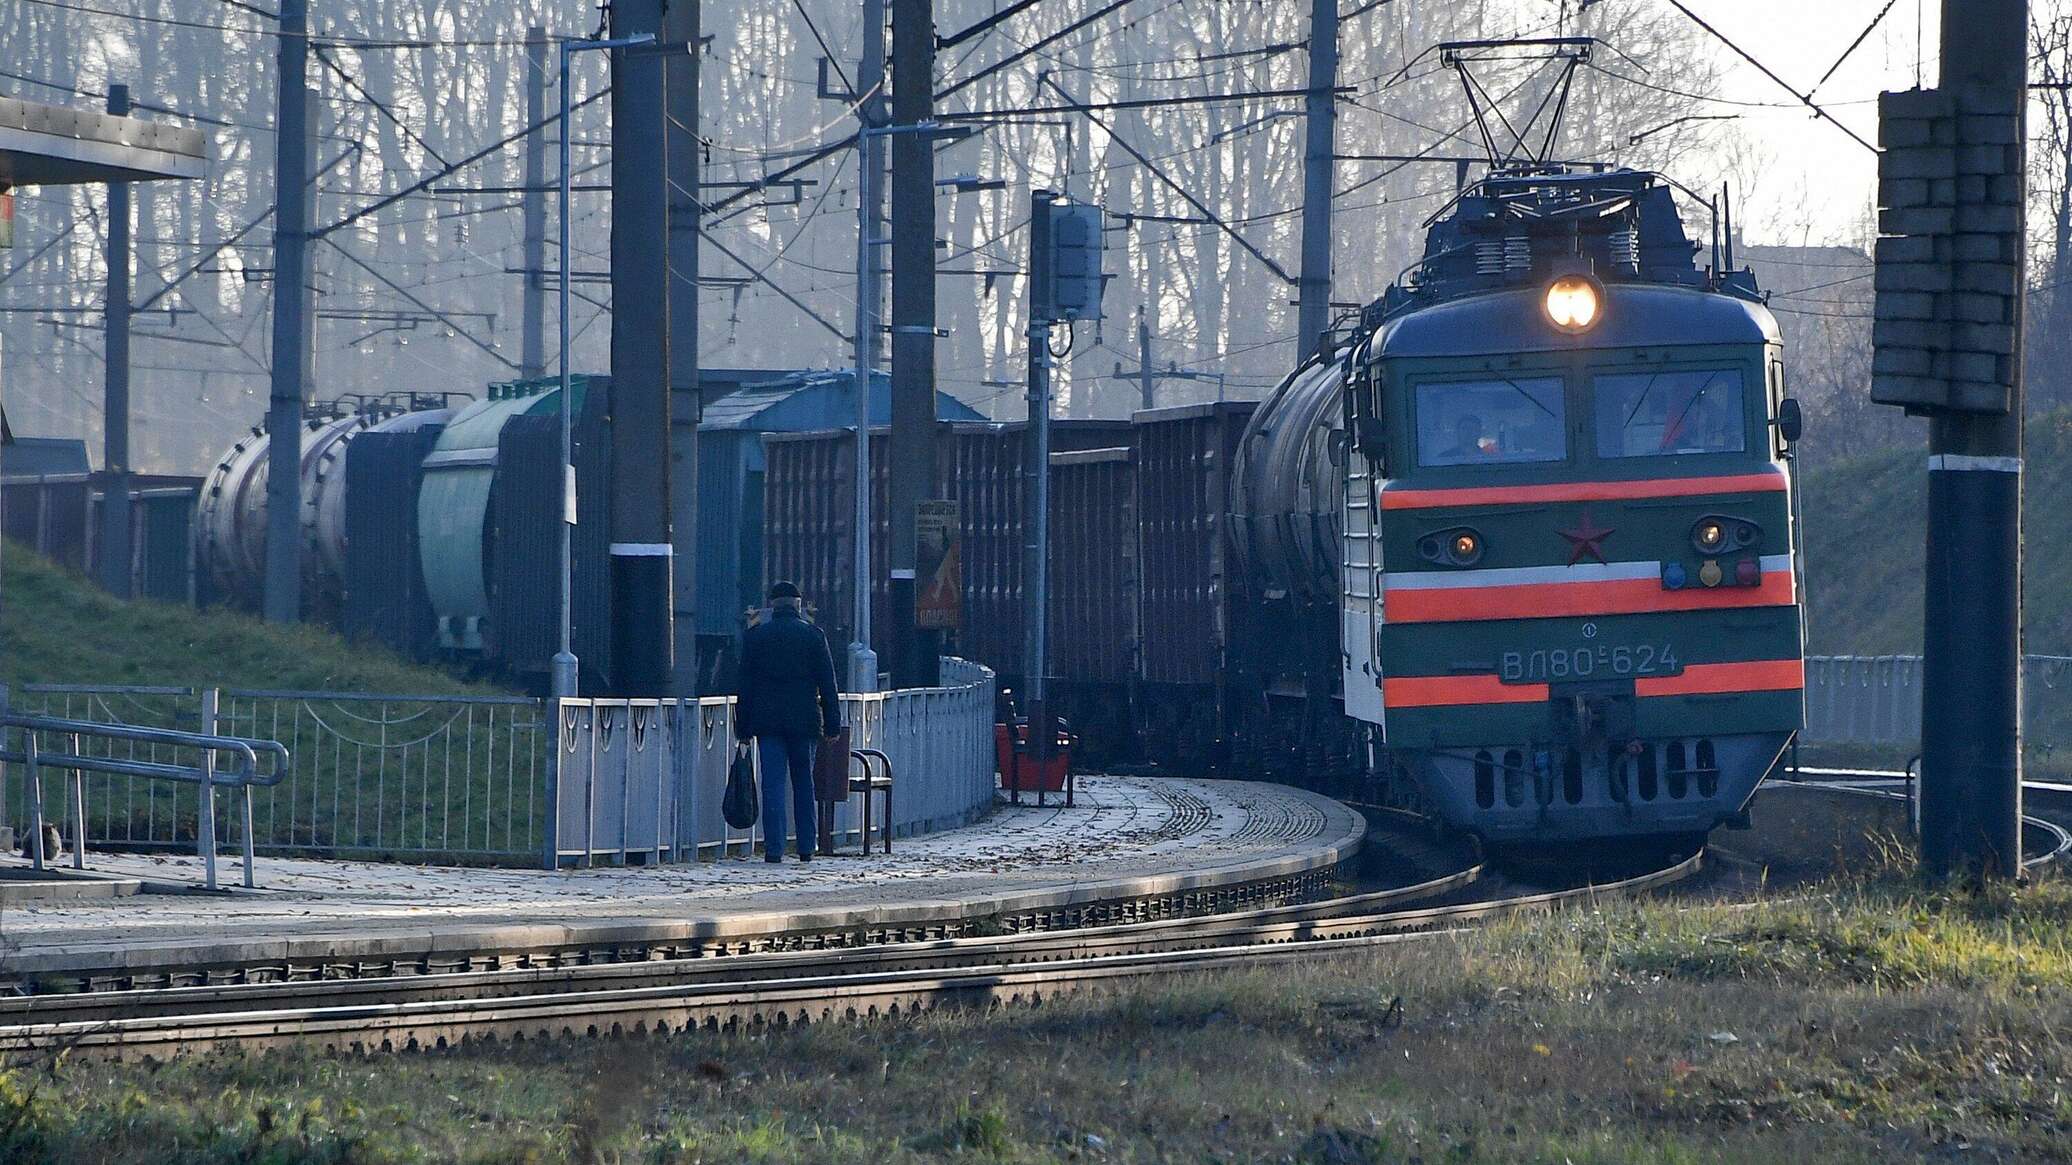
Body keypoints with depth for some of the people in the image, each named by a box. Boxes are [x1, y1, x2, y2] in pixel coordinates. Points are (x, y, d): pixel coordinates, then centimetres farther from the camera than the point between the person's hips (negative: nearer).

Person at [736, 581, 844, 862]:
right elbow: (827, 683, 1)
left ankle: (774, 848, -9)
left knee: (773, 785, -2)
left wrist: (743, 727, 6)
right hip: (804, 720, 0)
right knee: (804, 784, 11)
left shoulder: (754, 636, 2)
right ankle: (807, 847, 13)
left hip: (767, 720, 0)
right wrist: (832, 723, 6)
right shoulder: (813, 635, 1)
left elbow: (745, 684, 3)